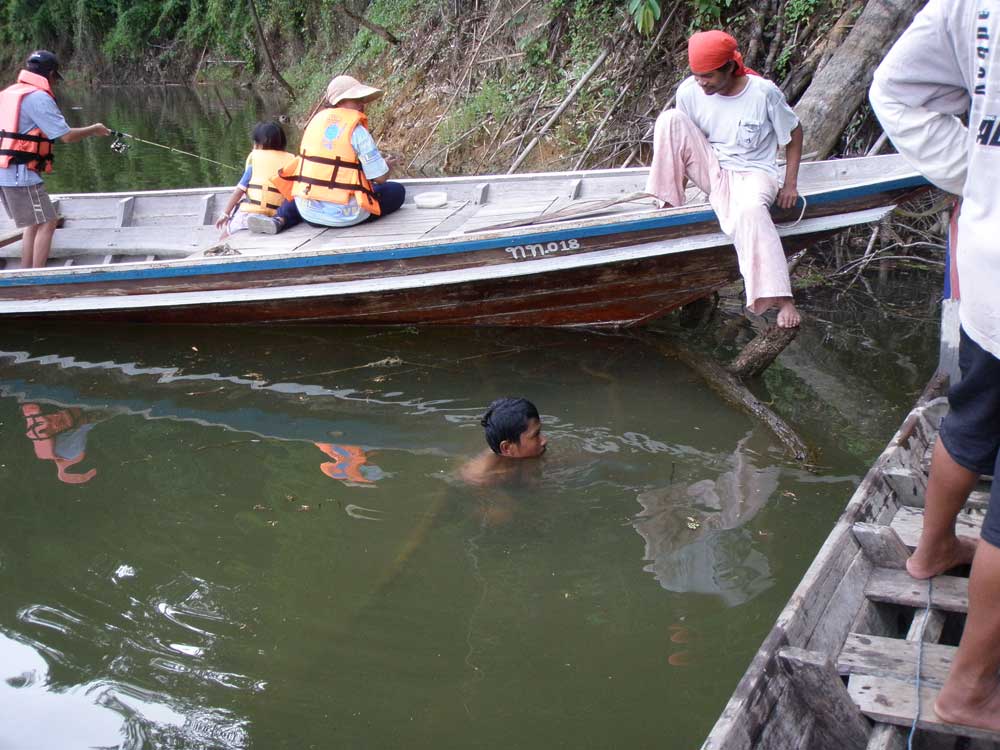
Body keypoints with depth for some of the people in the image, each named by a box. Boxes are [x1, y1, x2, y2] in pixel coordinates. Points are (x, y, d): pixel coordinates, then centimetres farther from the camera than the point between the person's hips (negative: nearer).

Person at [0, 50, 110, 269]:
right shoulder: (39, 97, -13)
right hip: (21, 174, -9)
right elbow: (66, 136, -14)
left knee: (34, 223, 18)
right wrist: (94, 130, 1)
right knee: (47, 223, -3)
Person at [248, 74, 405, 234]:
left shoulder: (317, 120, 9)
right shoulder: (357, 130, -9)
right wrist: (385, 165, 14)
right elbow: (381, 177, -9)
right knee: (397, 190, 15)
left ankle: (280, 219, 11)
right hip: (345, 214, -4)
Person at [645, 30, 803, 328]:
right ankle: (669, 206, -12)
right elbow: (681, 141, 7)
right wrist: (679, 180, 5)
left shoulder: (764, 93, -15)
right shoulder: (689, 91, -8)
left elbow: (794, 133, -2)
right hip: (711, 169, 4)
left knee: (750, 209, -41)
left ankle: (782, 299, -41)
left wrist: (790, 185, -6)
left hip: (752, 173, -4)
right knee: (670, 119, -19)